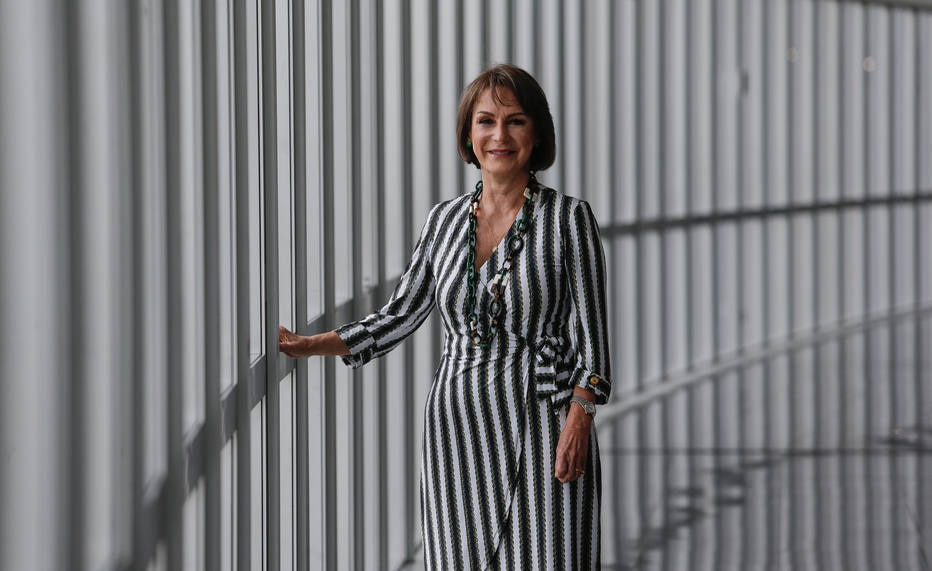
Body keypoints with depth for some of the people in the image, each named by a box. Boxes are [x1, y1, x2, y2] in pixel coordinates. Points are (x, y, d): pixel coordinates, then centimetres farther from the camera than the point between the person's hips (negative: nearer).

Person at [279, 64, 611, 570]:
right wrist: (310, 346, 8)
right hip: (457, 426, 4)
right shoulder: (444, 220, 9)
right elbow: (400, 315, 16)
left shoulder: (568, 218, -3)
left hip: (539, 428, -4)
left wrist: (578, 422, -13)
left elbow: (590, 334, -4)